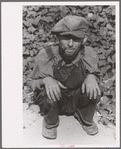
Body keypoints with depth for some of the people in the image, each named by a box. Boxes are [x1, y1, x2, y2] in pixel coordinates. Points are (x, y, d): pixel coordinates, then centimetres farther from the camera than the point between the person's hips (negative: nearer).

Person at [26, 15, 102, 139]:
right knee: (48, 93, -33)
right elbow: (31, 81, -9)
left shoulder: (89, 55, -19)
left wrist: (91, 77, -25)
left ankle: (85, 119, 5)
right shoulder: (46, 56, -24)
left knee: (93, 90, -27)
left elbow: (95, 75, 2)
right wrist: (46, 80, -32)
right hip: (52, 101, -1)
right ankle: (50, 123, 1)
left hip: (78, 101, 2)